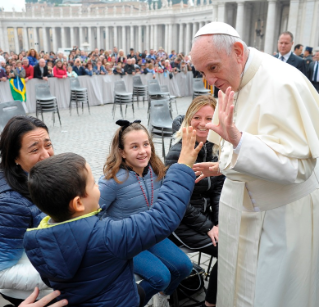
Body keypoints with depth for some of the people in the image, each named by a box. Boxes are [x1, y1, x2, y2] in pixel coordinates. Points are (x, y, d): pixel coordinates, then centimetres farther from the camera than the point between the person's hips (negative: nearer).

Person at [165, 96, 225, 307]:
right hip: (182, 224, -6)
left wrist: (219, 223, -7)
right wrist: (208, 227, -13)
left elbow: (219, 190, 3)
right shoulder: (177, 154, -18)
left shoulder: (216, 149, 0)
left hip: (206, 215, 6)